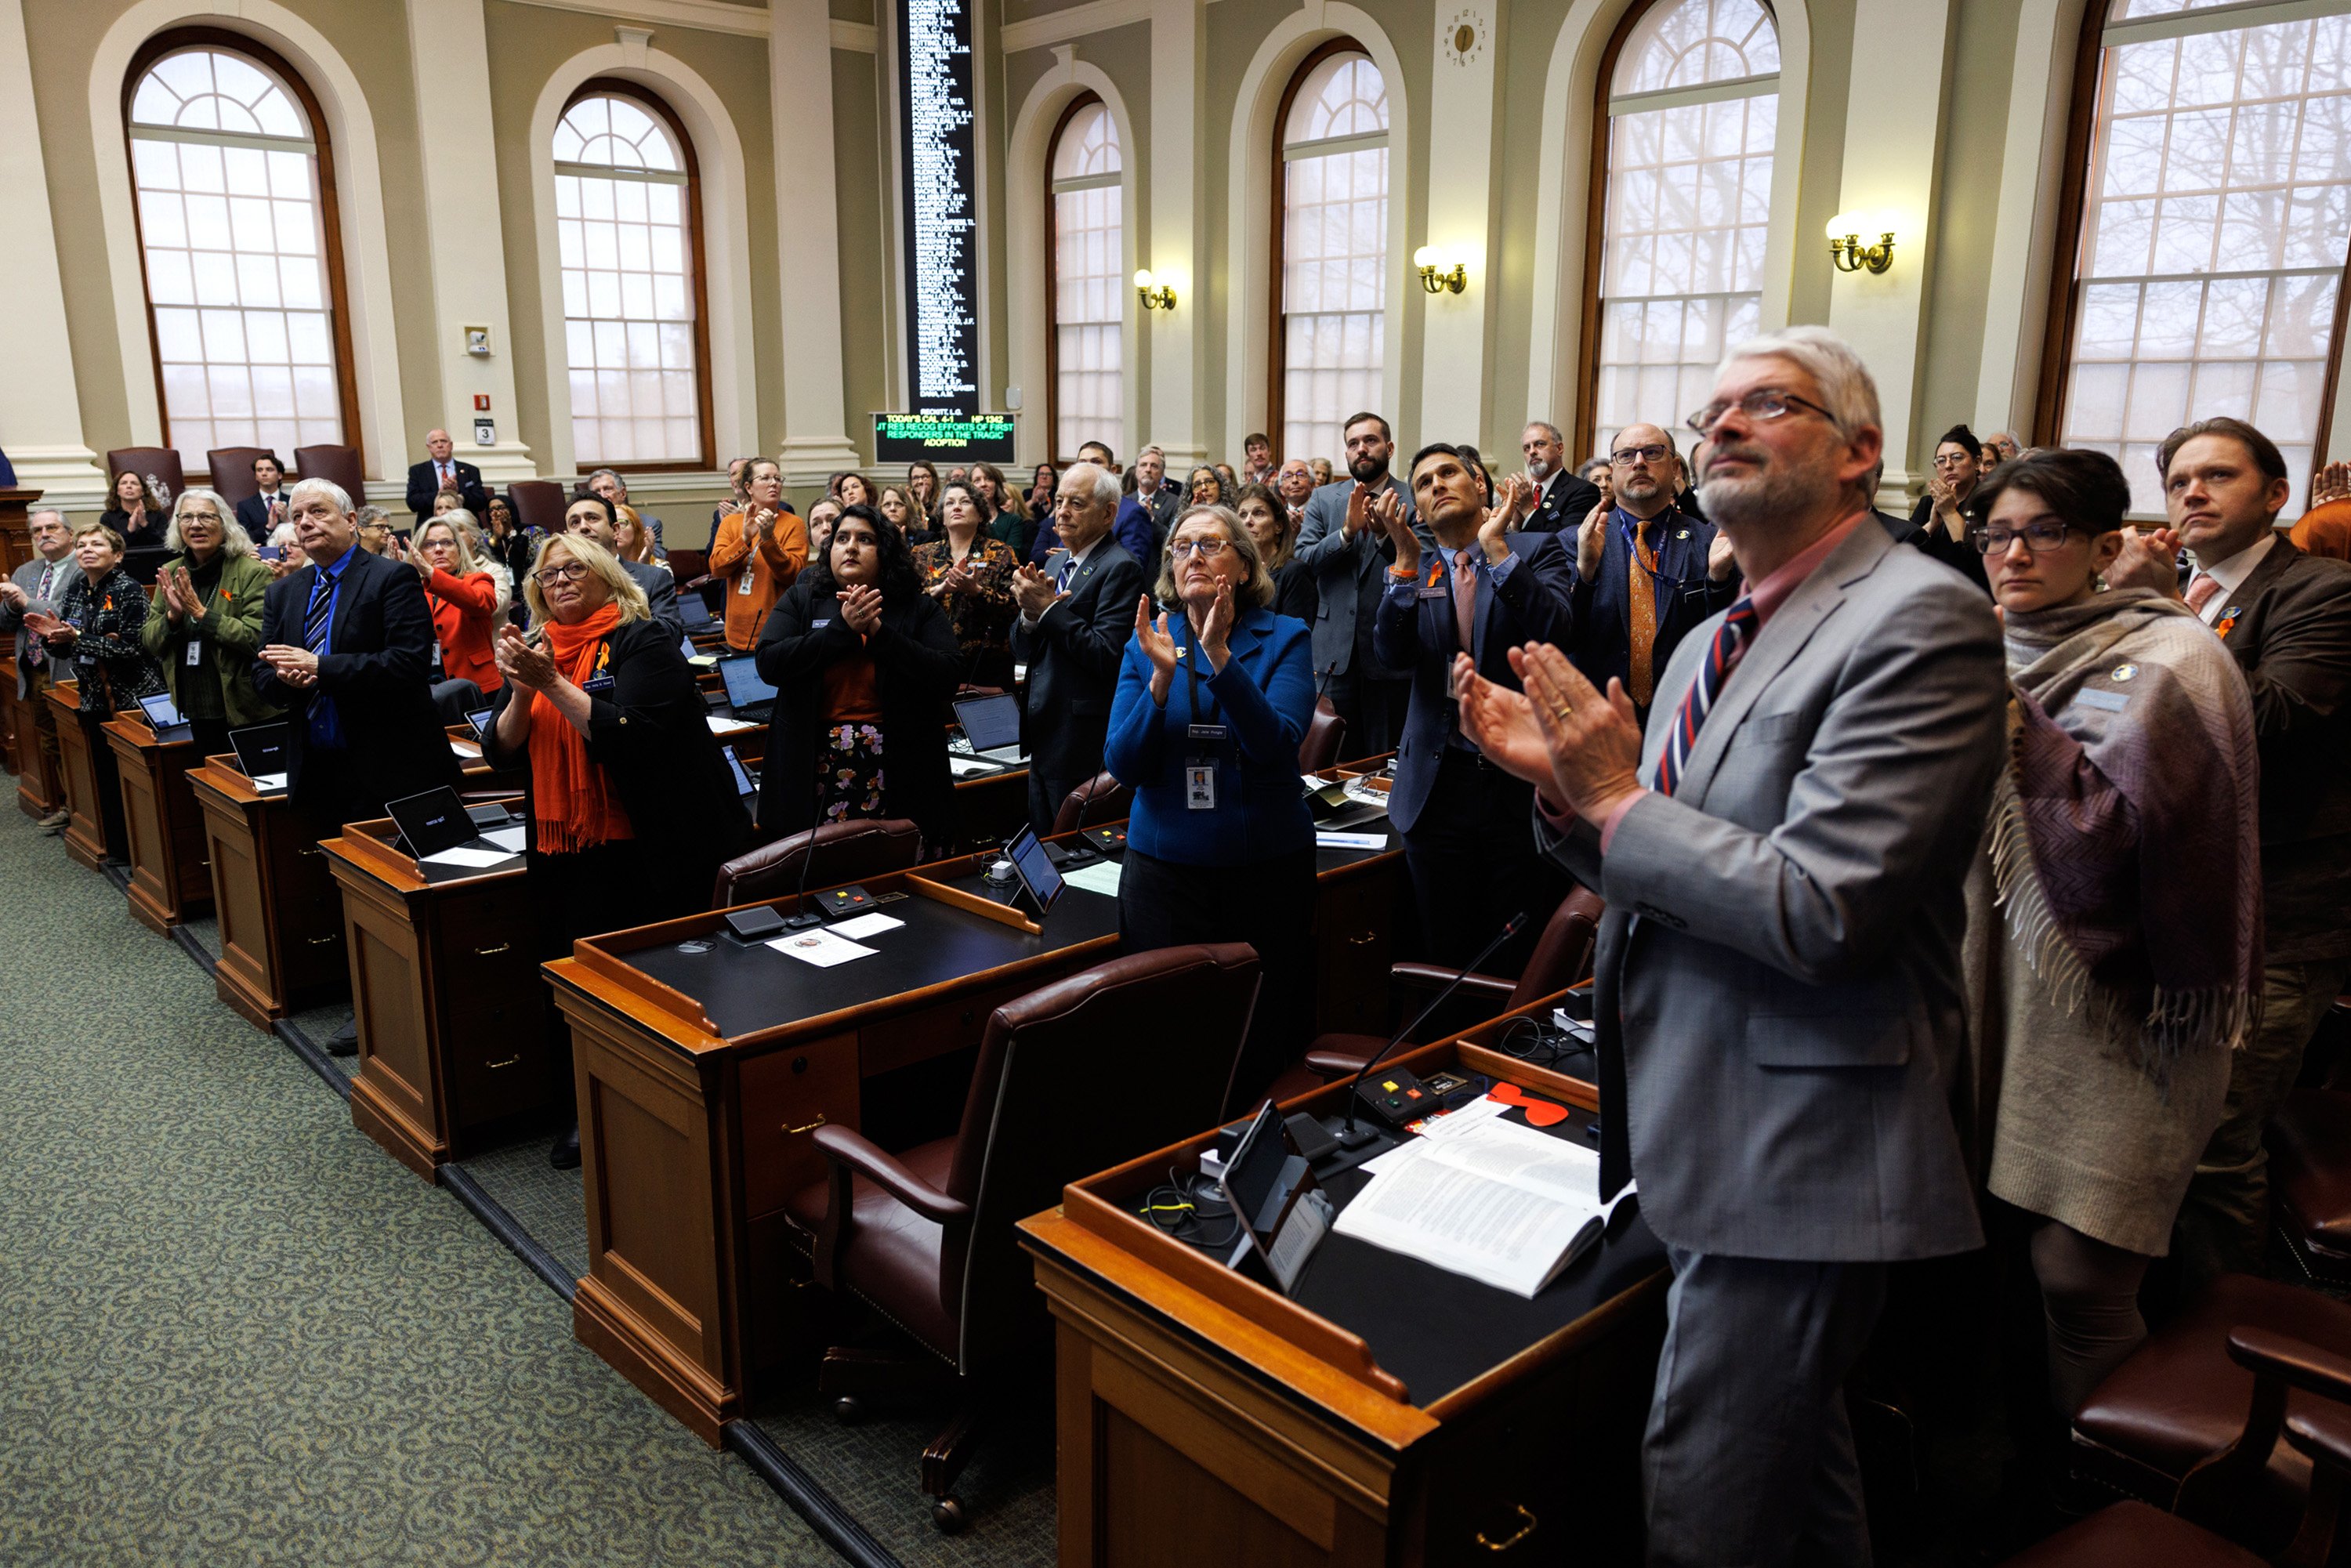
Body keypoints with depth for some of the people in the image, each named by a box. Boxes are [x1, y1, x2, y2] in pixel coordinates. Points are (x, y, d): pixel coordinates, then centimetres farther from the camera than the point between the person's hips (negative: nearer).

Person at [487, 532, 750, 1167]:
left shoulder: (643, 641, -6)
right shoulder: (537, 650, 12)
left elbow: (629, 735, -20)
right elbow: (501, 752, 6)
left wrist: (553, 684, -22)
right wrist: (521, 692, -12)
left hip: (649, 850, -5)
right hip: (563, 852, 5)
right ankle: (585, 1110, 17)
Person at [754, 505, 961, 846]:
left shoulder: (918, 609, 6)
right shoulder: (799, 601, 9)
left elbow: (949, 676, -7)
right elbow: (769, 664, -6)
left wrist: (879, 633, -13)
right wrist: (843, 628, -11)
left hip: (900, 774, 0)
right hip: (817, 771, 1)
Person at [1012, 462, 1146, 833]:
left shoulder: (1120, 568, -12)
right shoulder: (1056, 564, 14)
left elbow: (1107, 655, -22)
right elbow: (1021, 651, 12)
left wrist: (1047, 608, -17)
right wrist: (1029, 613, -9)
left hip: (1084, 748, -8)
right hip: (1045, 742, 8)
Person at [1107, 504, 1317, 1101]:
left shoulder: (1284, 639, -1)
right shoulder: (1147, 644, 5)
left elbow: (1277, 746, -17)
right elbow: (1124, 765, -4)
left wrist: (1221, 658, -25)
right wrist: (1162, 677, -17)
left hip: (1266, 867, -1)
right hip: (1164, 867, 2)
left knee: (1262, 1042, 5)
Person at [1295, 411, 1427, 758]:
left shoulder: (1414, 503, 0)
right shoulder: (1323, 500, 9)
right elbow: (1302, 561, -1)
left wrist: (1386, 535, -26)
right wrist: (1347, 531, -17)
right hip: (1336, 650, 2)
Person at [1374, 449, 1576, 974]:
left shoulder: (1537, 550, 0)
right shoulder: (1413, 571, 8)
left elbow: (1556, 631, -17)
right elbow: (1392, 654, -8)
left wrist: (1497, 549, -19)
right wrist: (1407, 560, -16)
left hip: (1520, 783, -2)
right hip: (1438, 786, 3)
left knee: (1519, 966, 8)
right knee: (1446, 957, 14)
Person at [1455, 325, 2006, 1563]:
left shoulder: (1920, 620, -17)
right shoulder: (1713, 644, 12)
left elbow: (1816, 907, -26)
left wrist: (1618, 803, -15)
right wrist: (1563, 782, -2)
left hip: (1795, 1154, -9)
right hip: (1708, 1130, 9)